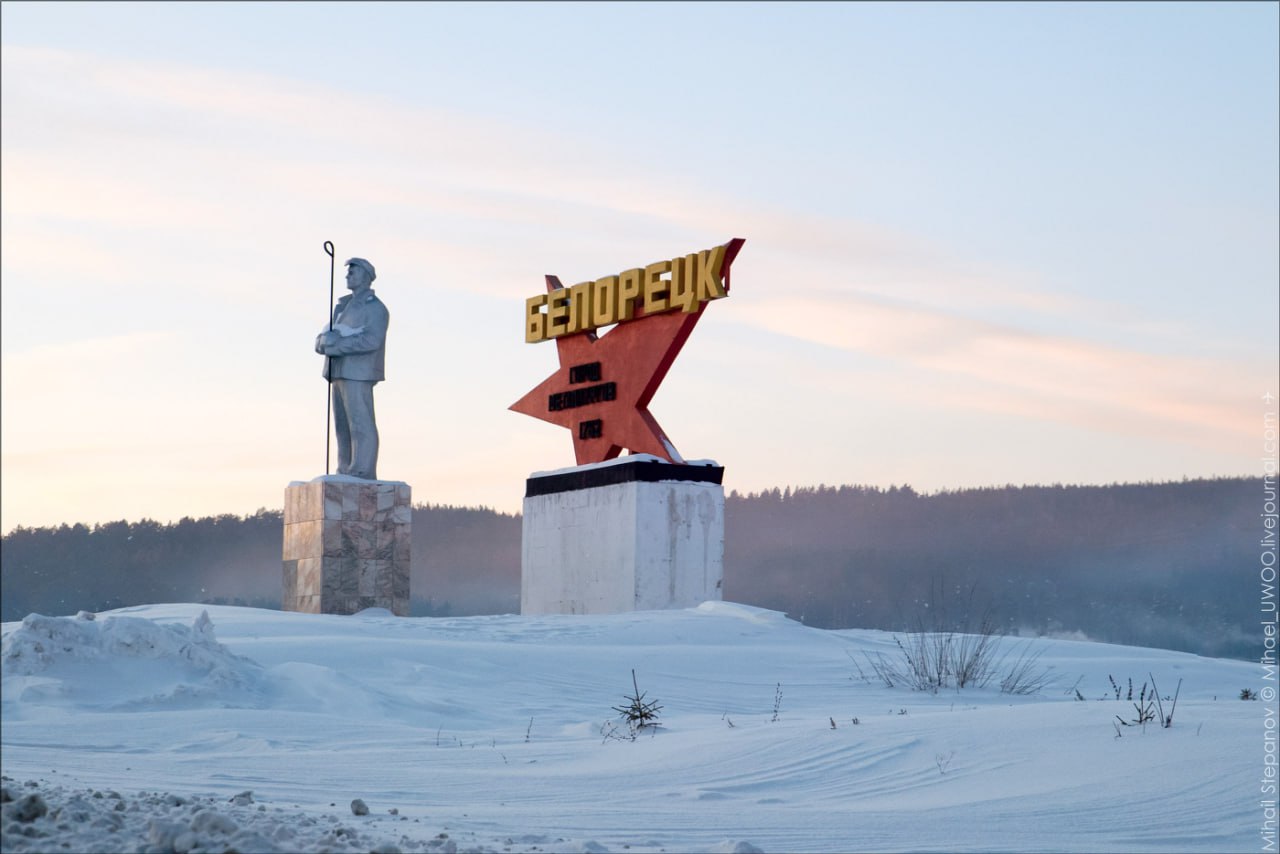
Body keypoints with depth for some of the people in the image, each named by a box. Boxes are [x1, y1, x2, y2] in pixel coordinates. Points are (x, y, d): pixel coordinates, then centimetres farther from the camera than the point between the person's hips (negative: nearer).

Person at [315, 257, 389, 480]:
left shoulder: (375, 308, -5)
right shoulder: (343, 306, 21)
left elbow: (371, 341, -20)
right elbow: (321, 341, 15)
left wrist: (334, 345, -18)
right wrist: (326, 340, -11)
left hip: (358, 374, -8)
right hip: (340, 373, 8)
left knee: (360, 424, -11)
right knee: (343, 425, 6)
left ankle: (362, 474, -14)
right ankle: (346, 474, 7)